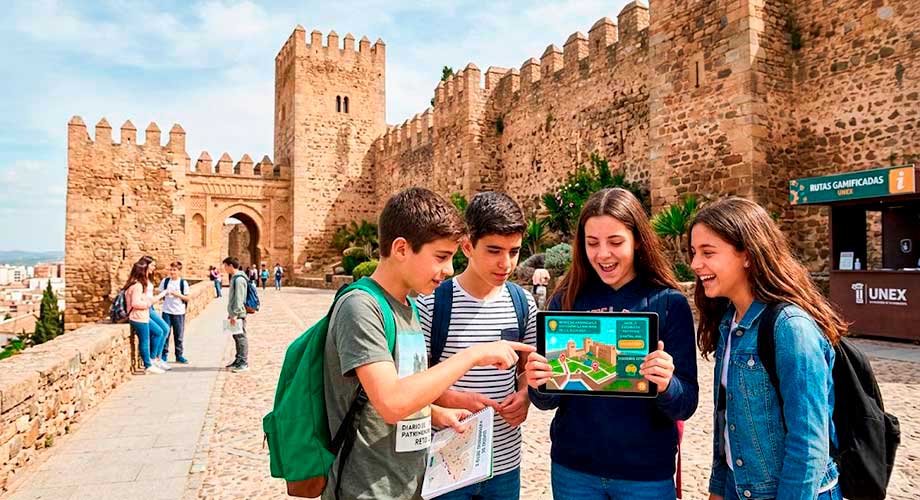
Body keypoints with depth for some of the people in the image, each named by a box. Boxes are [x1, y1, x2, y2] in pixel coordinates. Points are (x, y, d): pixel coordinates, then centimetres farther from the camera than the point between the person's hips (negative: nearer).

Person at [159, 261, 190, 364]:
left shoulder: (183, 282, -1)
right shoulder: (165, 281, 3)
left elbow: (187, 298, 0)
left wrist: (178, 295, -15)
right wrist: (164, 293, -11)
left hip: (179, 312, -1)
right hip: (167, 311, 1)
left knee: (179, 335, 6)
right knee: (165, 333, 1)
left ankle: (179, 355, 16)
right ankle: (164, 355, 12)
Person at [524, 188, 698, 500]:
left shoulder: (669, 303, -9)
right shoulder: (566, 299, -4)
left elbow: (686, 405, -7)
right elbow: (548, 400, 0)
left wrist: (666, 386, -28)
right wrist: (539, 384, -21)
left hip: (646, 473, -1)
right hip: (573, 467, 2)